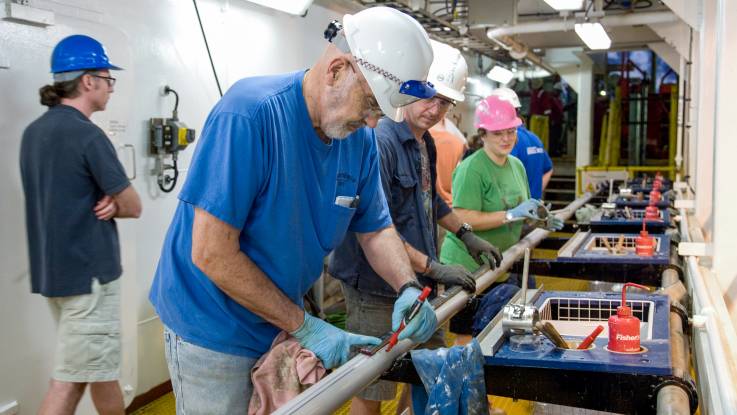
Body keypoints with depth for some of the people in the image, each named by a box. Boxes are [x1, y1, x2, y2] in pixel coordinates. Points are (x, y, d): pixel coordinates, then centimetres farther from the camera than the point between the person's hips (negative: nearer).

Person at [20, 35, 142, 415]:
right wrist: (112, 203, 4)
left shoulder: (34, 132, 8)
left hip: (54, 270, 9)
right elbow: (133, 207, -12)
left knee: (96, 367, 19)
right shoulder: (86, 135, -18)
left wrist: (105, 203, -2)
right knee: (68, 380, 1)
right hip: (88, 273, -9)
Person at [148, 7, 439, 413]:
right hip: (213, 331, -6)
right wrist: (303, 326, -21)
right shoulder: (249, 112, -26)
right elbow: (211, 254, -26)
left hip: (285, 325, 7)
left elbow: (376, 230, 6)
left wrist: (408, 289, -13)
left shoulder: (360, 139, -5)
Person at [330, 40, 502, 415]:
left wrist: (466, 235, 20)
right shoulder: (380, 142, -20)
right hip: (378, 290, -9)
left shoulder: (425, 143, 9)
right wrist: (433, 267, -24)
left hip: (419, 284, 9)